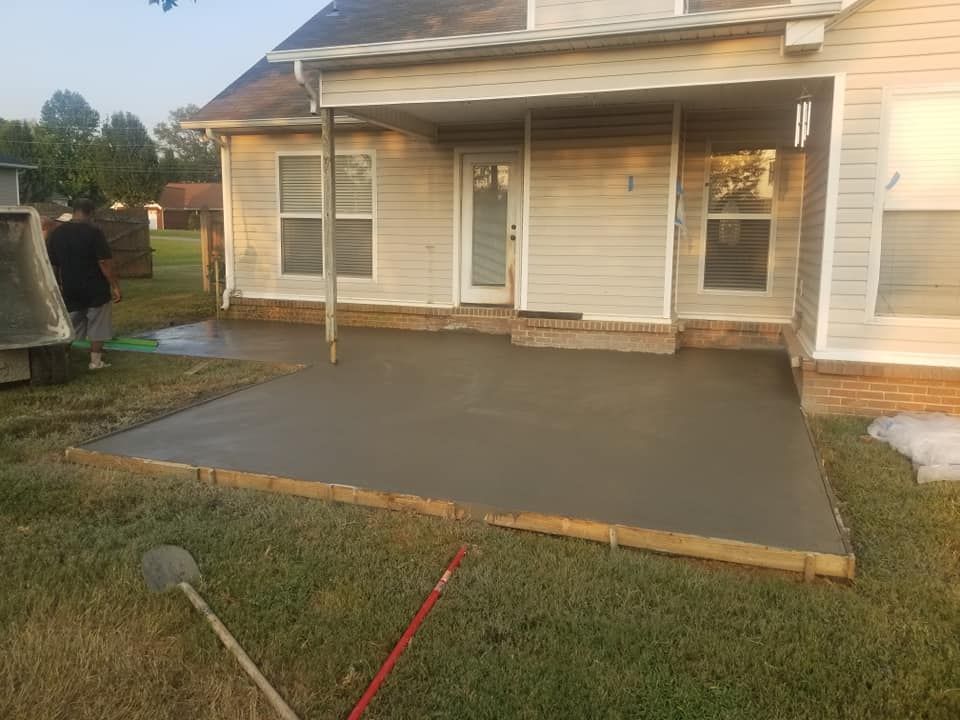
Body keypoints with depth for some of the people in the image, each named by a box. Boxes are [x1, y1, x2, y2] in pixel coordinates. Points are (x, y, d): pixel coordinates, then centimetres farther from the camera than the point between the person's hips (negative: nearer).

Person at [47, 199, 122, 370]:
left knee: (70, 328, 14)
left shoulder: (56, 233, 5)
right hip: (95, 289, -5)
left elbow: (52, 264, 9)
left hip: (70, 290, 5)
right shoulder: (94, 232, -13)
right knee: (97, 327, 7)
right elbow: (105, 262, -17)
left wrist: (59, 285, 19)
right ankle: (96, 361, 9)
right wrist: (114, 285, -11)